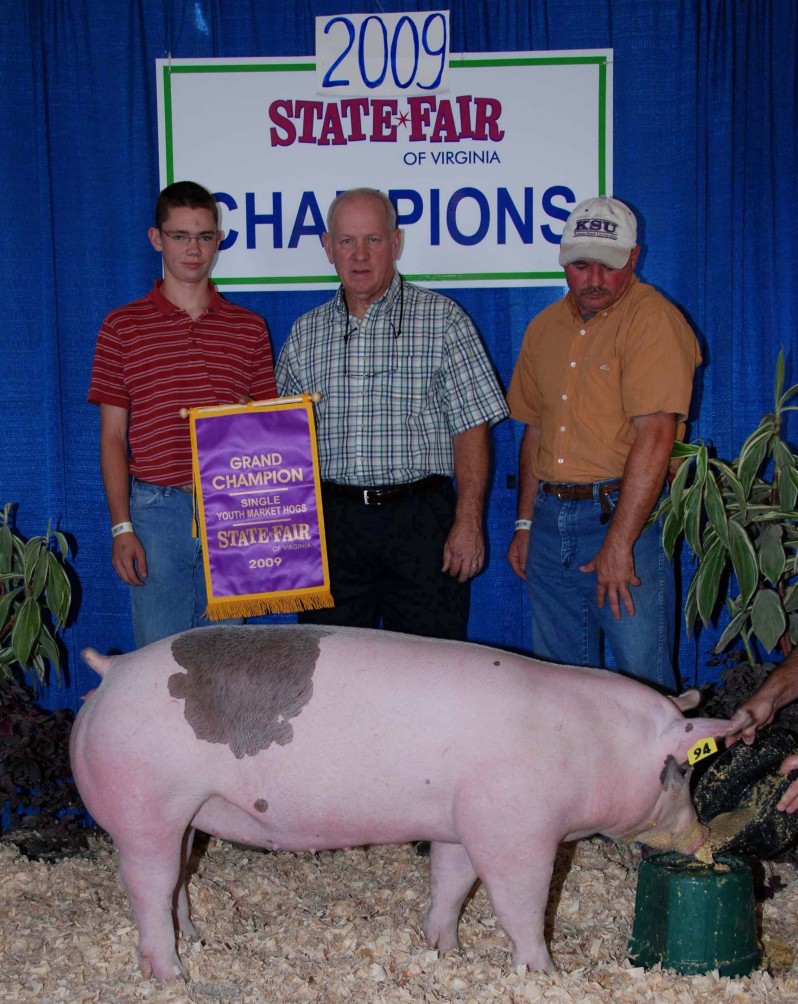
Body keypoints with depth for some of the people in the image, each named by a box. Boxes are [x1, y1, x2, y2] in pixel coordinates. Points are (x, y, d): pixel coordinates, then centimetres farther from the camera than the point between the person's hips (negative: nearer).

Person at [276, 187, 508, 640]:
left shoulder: (441, 318, 2)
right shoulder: (306, 333, 12)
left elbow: (472, 428, -2)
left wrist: (468, 523, -10)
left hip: (420, 520, -3)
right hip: (330, 523, 3)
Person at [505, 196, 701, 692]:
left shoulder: (653, 319, -9)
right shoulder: (546, 326, 14)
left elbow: (655, 437, -18)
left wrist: (619, 542, -21)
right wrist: (525, 523, 16)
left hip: (626, 513, -6)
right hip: (551, 517, 7)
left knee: (644, 682, -3)